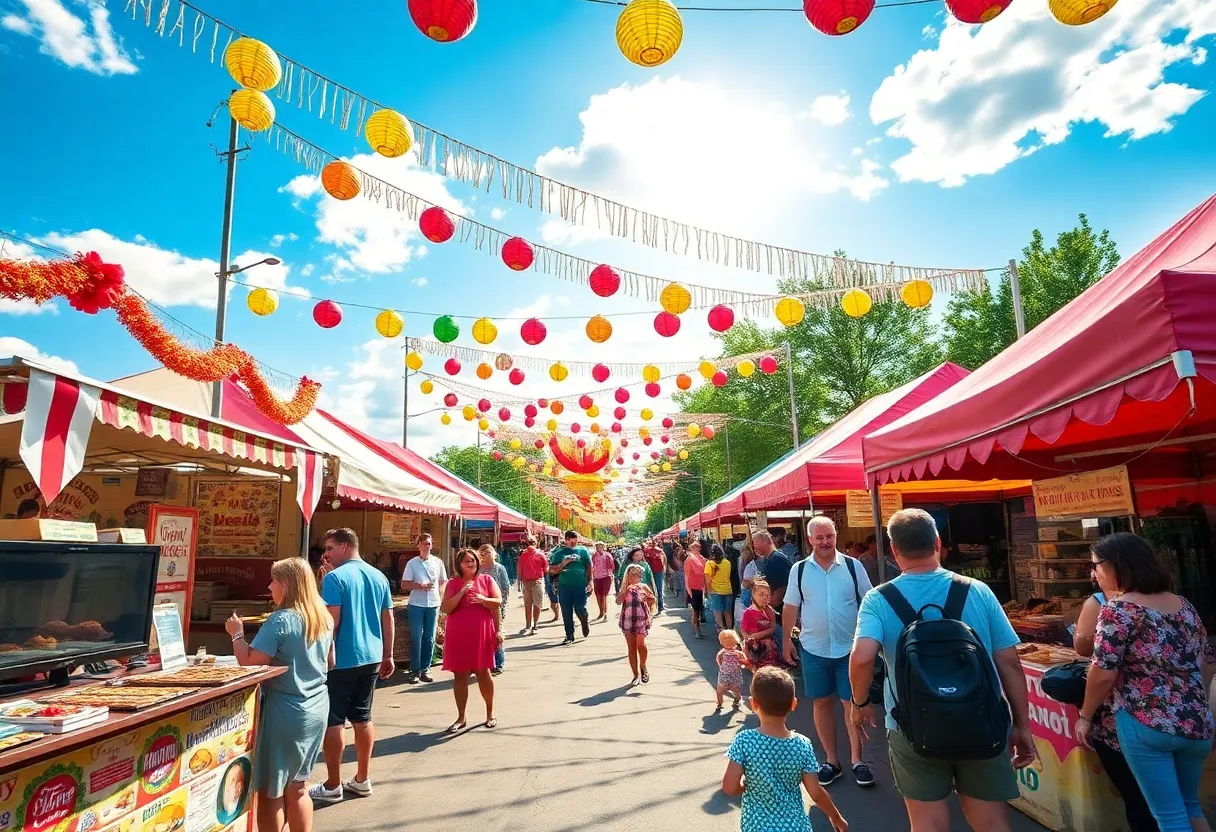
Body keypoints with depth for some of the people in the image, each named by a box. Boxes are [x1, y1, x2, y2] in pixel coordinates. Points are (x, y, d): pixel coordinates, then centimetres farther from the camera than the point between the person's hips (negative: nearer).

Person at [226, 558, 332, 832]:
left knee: (270, 791, 8)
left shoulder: (281, 619, -17)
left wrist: (237, 633, -4)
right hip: (317, 710, 7)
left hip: (286, 714, -7)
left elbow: (249, 661, -18)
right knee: (297, 787, 19)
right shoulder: (324, 618, 5)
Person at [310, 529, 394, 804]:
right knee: (363, 718, 15)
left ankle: (332, 786, 14)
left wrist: (325, 654, -12)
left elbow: (332, 620, -18)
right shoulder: (379, 576, 7)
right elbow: (388, 619, 10)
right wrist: (388, 655, 16)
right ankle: (362, 780, 23)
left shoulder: (334, 577, -12)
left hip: (342, 659, -6)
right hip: (371, 657, 6)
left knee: (333, 721, 6)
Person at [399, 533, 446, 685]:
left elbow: (443, 582, 14)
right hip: (416, 605, -2)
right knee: (416, 638, -1)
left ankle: (425, 669, 18)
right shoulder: (412, 563, -1)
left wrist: (439, 597, 1)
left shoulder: (438, 562, 5)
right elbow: (404, 585, -3)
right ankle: (415, 670, 8)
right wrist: (421, 586, -16)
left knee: (429, 639, 7)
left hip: (433, 605, 2)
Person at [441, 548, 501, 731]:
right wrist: (462, 592, -16)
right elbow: (445, 609, -8)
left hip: (482, 633, -1)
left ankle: (490, 712, 24)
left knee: (483, 673, 7)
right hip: (458, 635, 1)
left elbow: (498, 602, -2)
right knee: (459, 675, 5)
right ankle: (461, 718, 17)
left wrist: (483, 600, -19)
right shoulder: (453, 583, 2)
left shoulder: (486, 580, 3)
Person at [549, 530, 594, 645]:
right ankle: (569, 636, 17)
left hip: (580, 585, -1)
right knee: (566, 613, 4)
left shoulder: (582, 550, 6)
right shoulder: (559, 552, 7)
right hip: (564, 586, 2)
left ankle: (585, 622, 29)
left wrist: (589, 583, 0)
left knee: (580, 609, -4)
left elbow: (589, 568, 6)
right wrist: (562, 564, -11)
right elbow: (552, 570, 6)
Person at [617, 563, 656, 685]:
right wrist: (626, 591, -15)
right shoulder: (624, 589, 7)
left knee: (640, 644, -15)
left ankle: (643, 667, 12)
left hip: (641, 619, -2)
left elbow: (653, 599, 14)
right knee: (631, 648, 5)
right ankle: (636, 674, 16)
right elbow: (618, 601, -8)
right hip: (628, 620, 2)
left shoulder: (643, 586, 4)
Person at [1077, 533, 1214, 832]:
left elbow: (1103, 673, -16)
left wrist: (1085, 717, -3)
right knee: (1190, 806, 24)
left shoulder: (1119, 608, -14)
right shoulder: (1184, 605, 7)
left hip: (1145, 725, -7)